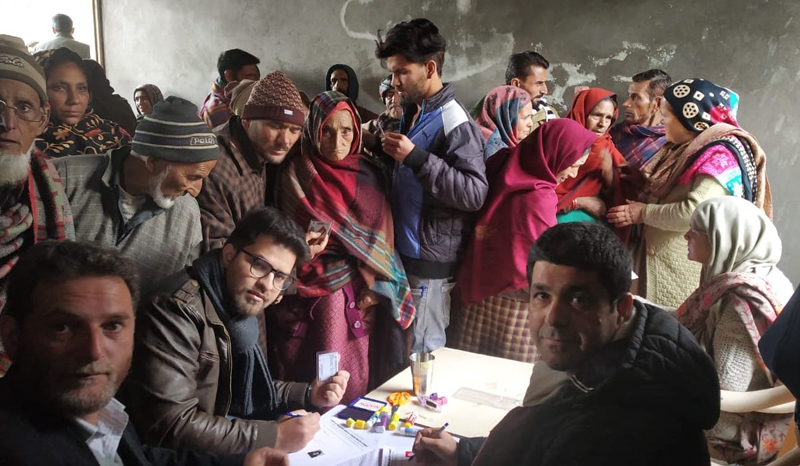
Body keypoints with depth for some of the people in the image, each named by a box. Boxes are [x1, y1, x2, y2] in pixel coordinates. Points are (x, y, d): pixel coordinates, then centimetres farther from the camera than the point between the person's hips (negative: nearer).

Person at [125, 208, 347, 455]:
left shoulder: (243, 308, 4)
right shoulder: (178, 310, -21)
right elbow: (170, 426, -27)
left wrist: (308, 394, 0)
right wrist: (275, 436, -22)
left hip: (227, 449, 7)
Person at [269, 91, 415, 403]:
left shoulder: (369, 175, 9)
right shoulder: (297, 175, 0)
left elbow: (380, 237, 6)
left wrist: (375, 284, -9)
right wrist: (355, 270, -5)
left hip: (364, 294, 3)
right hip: (316, 293, -3)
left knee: (363, 372, 1)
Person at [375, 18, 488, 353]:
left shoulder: (455, 122, -18)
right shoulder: (412, 113, 11)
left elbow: (475, 193, -27)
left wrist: (416, 157, -29)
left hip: (431, 259, -9)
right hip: (405, 250, 9)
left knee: (423, 354, 3)